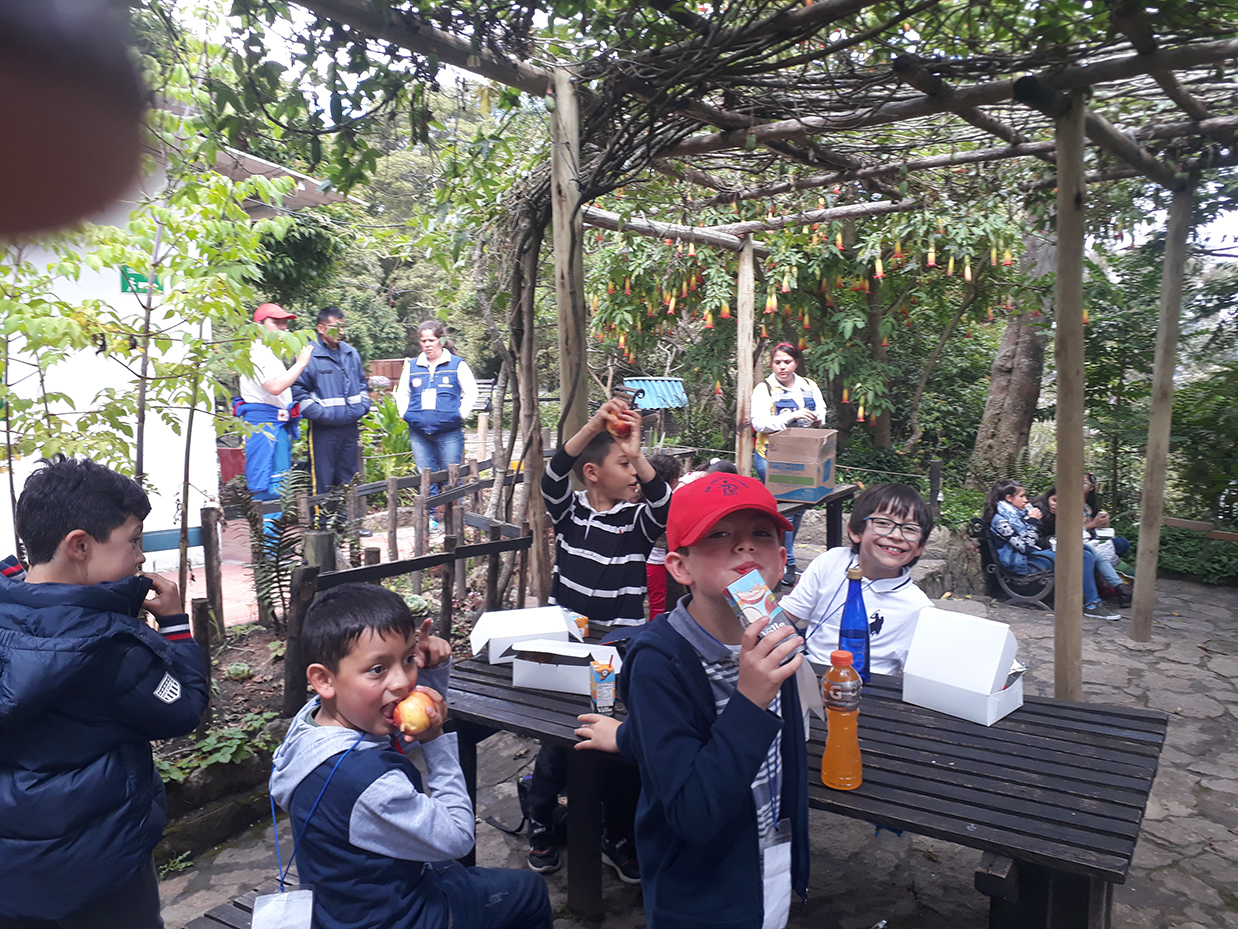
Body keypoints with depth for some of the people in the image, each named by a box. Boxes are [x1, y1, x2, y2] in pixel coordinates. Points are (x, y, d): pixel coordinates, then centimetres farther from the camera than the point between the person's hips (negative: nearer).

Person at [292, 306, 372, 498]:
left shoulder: (351, 353, 12)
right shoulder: (308, 355, -9)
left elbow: (361, 383, 23)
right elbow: (298, 392, -12)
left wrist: (363, 406, 7)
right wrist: (322, 414, -18)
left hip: (350, 428, 6)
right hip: (324, 430, -6)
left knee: (349, 481, 15)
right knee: (323, 483, -2)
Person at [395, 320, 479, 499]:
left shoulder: (457, 365, 2)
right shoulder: (411, 366, 10)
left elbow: (471, 392, 4)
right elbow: (401, 394, 20)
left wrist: (460, 415, -4)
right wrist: (406, 415, 7)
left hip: (449, 433, -3)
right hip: (419, 433, 3)